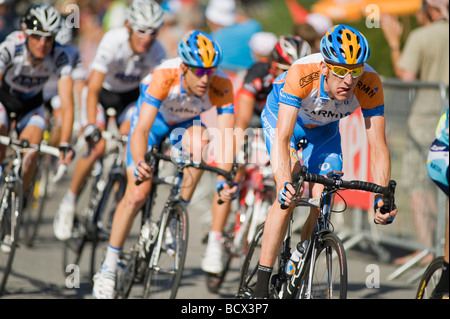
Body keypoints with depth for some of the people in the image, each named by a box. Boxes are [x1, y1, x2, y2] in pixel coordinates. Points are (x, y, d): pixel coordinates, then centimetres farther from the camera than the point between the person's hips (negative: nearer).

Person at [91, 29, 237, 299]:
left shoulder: (221, 86, -33)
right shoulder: (165, 77, -39)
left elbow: (226, 136, -38)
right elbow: (142, 130, -43)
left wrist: (224, 180, -53)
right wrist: (139, 164, -61)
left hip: (186, 123, 2)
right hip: (154, 118, -2)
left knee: (198, 142, -36)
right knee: (136, 195, -10)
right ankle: (109, 268, 6)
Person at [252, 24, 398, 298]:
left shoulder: (370, 84, -34)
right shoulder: (302, 75, -42)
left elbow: (378, 146, -32)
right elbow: (282, 138, -46)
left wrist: (382, 196, -47)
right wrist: (285, 185, -61)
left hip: (323, 130, 3)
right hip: (282, 118, -3)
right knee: (290, 199, -21)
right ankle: (261, 286, -16)